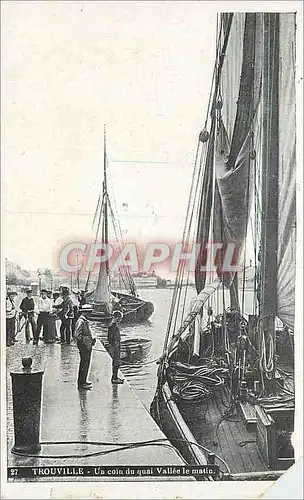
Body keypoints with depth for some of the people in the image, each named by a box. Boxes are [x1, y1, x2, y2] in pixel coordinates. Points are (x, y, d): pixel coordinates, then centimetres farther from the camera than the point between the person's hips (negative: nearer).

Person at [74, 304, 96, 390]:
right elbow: (77, 335, -24)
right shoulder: (81, 322, -19)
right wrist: (88, 341, -21)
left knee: (84, 363, 18)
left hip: (87, 346, 10)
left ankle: (82, 381, 28)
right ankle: (81, 383, 4)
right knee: (84, 364, -4)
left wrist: (91, 339, 11)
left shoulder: (85, 321, 13)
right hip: (84, 346, -10)